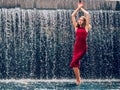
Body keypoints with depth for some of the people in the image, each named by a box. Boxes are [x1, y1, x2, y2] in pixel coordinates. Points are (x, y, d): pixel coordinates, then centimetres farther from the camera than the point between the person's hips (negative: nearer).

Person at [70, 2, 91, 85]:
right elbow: (73, 15, 12)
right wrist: (78, 8, 16)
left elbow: (88, 14, 3)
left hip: (83, 47, -3)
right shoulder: (76, 27, 11)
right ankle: (78, 79, 10)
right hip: (77, 46, 4)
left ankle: (78, 79, -2)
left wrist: (81, 8, 16)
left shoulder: (86, 27, 5)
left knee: (74, 62, -13)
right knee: (76, 63, -1)